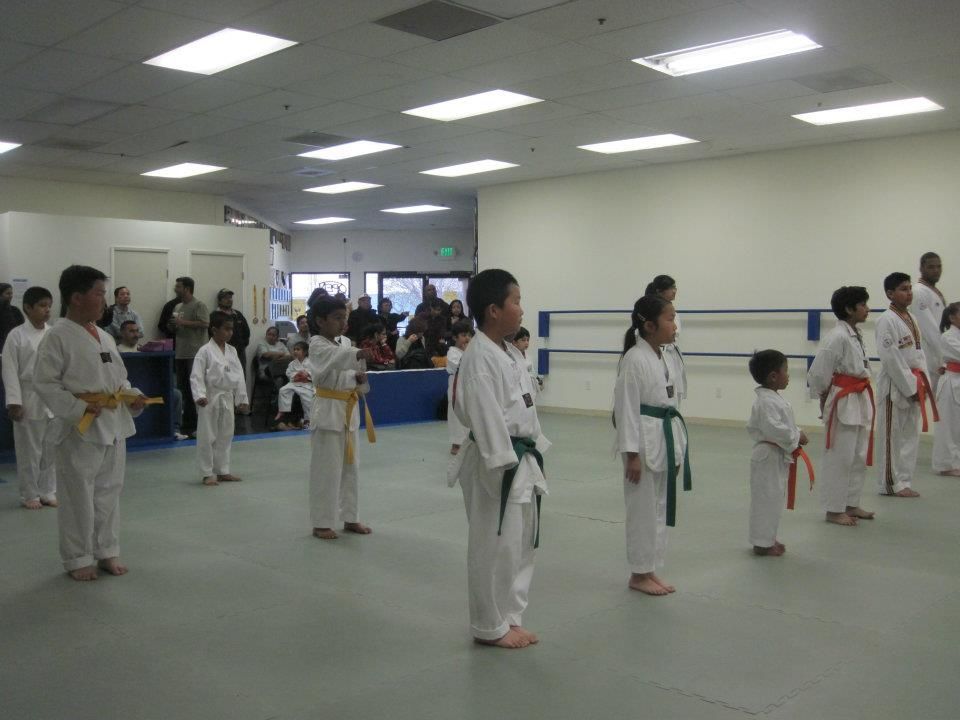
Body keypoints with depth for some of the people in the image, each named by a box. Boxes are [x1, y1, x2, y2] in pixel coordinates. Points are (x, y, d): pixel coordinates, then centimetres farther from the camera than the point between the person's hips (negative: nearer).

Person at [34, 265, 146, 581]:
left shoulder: (105, 337, 11)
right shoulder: (57, 337, -11)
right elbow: (45, 383, -14)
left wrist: (133, 397, 1)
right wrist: (79, 408, -22)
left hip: (114, 427, 7)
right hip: (79, 430, -7)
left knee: (109, 492, 15)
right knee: (78, 497, 3)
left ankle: (107, 551, 28)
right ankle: (78, 558, 18)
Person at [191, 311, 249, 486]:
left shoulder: (232, 351, 8)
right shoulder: (205, 351, -9)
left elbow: (239, 376, 10)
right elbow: (196, 376, -13)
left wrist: (242, 399, 8)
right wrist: (200, 395, -26)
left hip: (227, 399, 6)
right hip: (211, 399, -6)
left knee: (225, 436, 12)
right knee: (207, 437, -1)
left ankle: (223, 471, 23)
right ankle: (207, 474, 8)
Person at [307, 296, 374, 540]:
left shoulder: (343, 346, 14)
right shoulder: (317, 344, -11)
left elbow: (353, 374, 13)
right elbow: (335, 358, -33)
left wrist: (359, 378, -11)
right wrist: (359, 354, -51)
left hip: (348, 411, 8)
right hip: (328, 411, -8)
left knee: (350, 466, 13)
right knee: (326, 468, -3)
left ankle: (350, 518, 24)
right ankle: (321, 523, 7)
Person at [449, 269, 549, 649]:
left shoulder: (512, 354, 12)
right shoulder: (479, 358, -19)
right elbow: (486, 418, -22)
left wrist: (533, 455, 16)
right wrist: (504, 468, -21)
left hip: (521, 459, 10)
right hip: (495, 464, -10)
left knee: (522, 542, 16)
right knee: (494, 545, 1)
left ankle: (509, 618, 30)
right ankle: (490, 626, 16)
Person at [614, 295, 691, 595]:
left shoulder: (663, 358, 11)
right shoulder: (635, 359, -16)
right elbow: (626, 407, -17)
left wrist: (676, 450, 17)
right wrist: (632, 454, -19)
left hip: (665, 440, 9)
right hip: (644, 441, -9)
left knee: (661, 507, 15)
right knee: (643, 508, 1)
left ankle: (650, 570, 26)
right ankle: (639, 574, 14)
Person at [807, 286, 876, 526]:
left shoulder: (856, 335, 10)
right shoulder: (838, 337, -19)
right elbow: (818, 373, -18)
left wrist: (864, 400, 11)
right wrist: (825, 399, -6)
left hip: (860, 402, 9)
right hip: (843, 404, -9)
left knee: (860, 457, 16)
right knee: (839, 457, -1)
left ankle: (851, 504, 28)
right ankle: (834, 510, 9)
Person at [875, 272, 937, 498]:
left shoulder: (911, 318, 12)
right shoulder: (887, 320, -14)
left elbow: (919, 351, 15)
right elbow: (890, 358, -18)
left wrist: (923, 382, 5)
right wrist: (910, 386, -17)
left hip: (914, 384, 9)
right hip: (894, 386, -9)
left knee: (911, 434, 13)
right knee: (892, 435, -2)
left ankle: (904, 481, 22)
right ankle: (890, 484, 8)